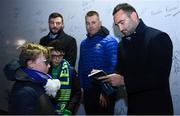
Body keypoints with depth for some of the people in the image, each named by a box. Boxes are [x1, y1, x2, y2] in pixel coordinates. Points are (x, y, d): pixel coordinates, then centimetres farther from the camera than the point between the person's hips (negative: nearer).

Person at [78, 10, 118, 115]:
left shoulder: (109, 41, -10)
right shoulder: (84, 43, 10)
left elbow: (113, 67, -16)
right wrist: (81, 87, 7)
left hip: (103, 92, -6)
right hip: (87, 91, 6)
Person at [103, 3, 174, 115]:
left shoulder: (159, 38, -14)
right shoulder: (123, 43, 8)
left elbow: (160, 78, -22)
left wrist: (124, 81, -23)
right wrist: (107, 77, -6)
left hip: (156, 107, -6)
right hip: (133, 106, 6)